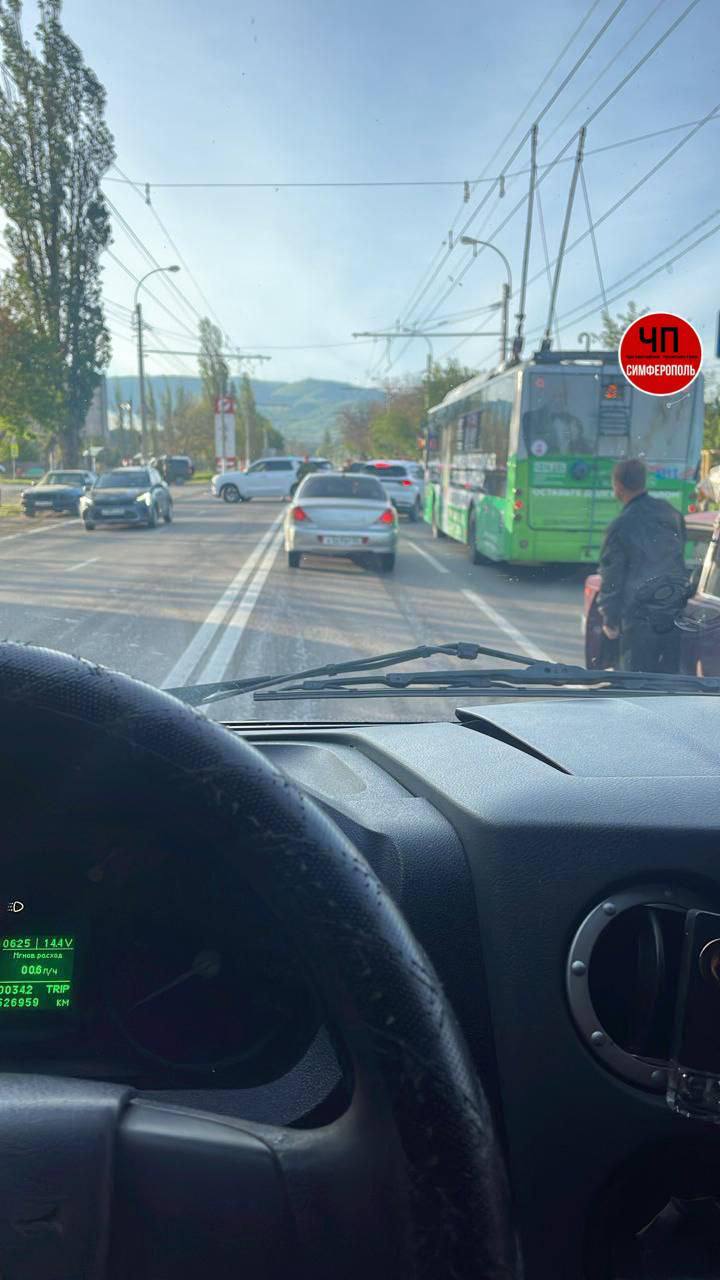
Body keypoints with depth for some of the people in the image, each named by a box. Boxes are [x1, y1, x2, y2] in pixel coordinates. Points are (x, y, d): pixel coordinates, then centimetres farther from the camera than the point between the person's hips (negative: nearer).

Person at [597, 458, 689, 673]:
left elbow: (611, 579, -8)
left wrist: (609, 621, 1)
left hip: (641, 616, -6)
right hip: (676, 610, 6)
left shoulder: (620, 526, -13)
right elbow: (679, 555, 16)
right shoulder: (671, 512, 5)